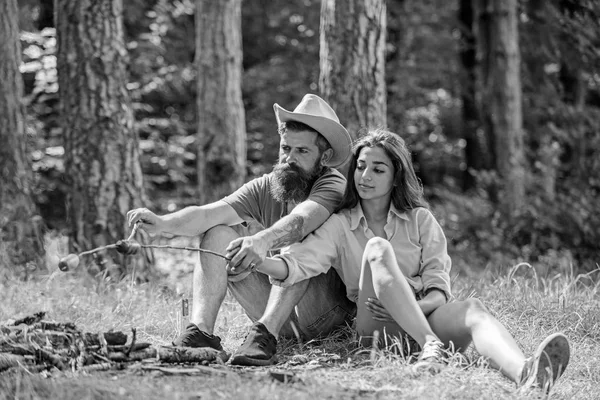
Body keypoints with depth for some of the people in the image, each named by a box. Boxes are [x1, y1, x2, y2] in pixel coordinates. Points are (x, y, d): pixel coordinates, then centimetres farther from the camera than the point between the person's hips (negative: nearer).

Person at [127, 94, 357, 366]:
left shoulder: (334, 187, -12)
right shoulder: (264, 188, 4)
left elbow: (299, 221, -35)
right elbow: (208, 214, -12)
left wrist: (262, 241, -56)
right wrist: (162, 223, -32)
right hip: (279, 316, 5)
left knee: (299, 245, -30)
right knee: (217, 235, -9)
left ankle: (264, 334, -42)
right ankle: (200, 332, -28)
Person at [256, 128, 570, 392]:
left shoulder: (421, 220, 14)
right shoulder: (340, 226, 13)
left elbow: (438, 290, 3)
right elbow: (299, 262, -6)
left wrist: (417, 306, -19)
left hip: (425, 315, 1)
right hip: (375, 328, -1)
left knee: (471, 310, -33)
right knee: (377, 249, -26)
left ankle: (527, 376, -67)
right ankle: (431, 345, -47)